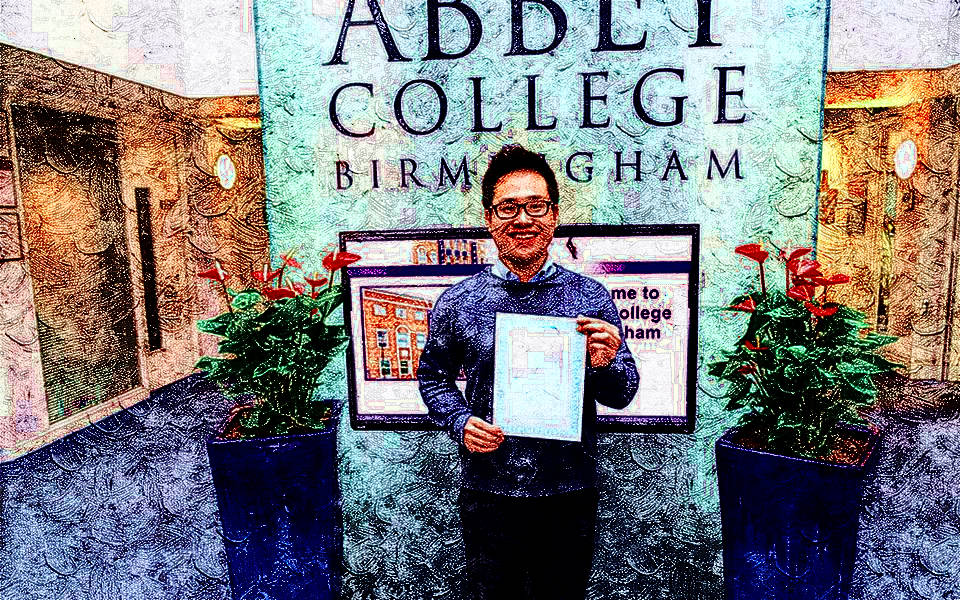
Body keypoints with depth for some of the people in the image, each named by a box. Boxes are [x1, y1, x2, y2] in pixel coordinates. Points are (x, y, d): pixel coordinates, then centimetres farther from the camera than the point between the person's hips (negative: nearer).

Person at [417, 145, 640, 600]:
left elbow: (623, 395, 1)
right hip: (488, 494, 0)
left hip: (571, 494, 1)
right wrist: (460, 423, -9)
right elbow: (433, 376, 9)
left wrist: (605, 365, -21)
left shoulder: (591, 298, -3)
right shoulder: (457, 303, -4)